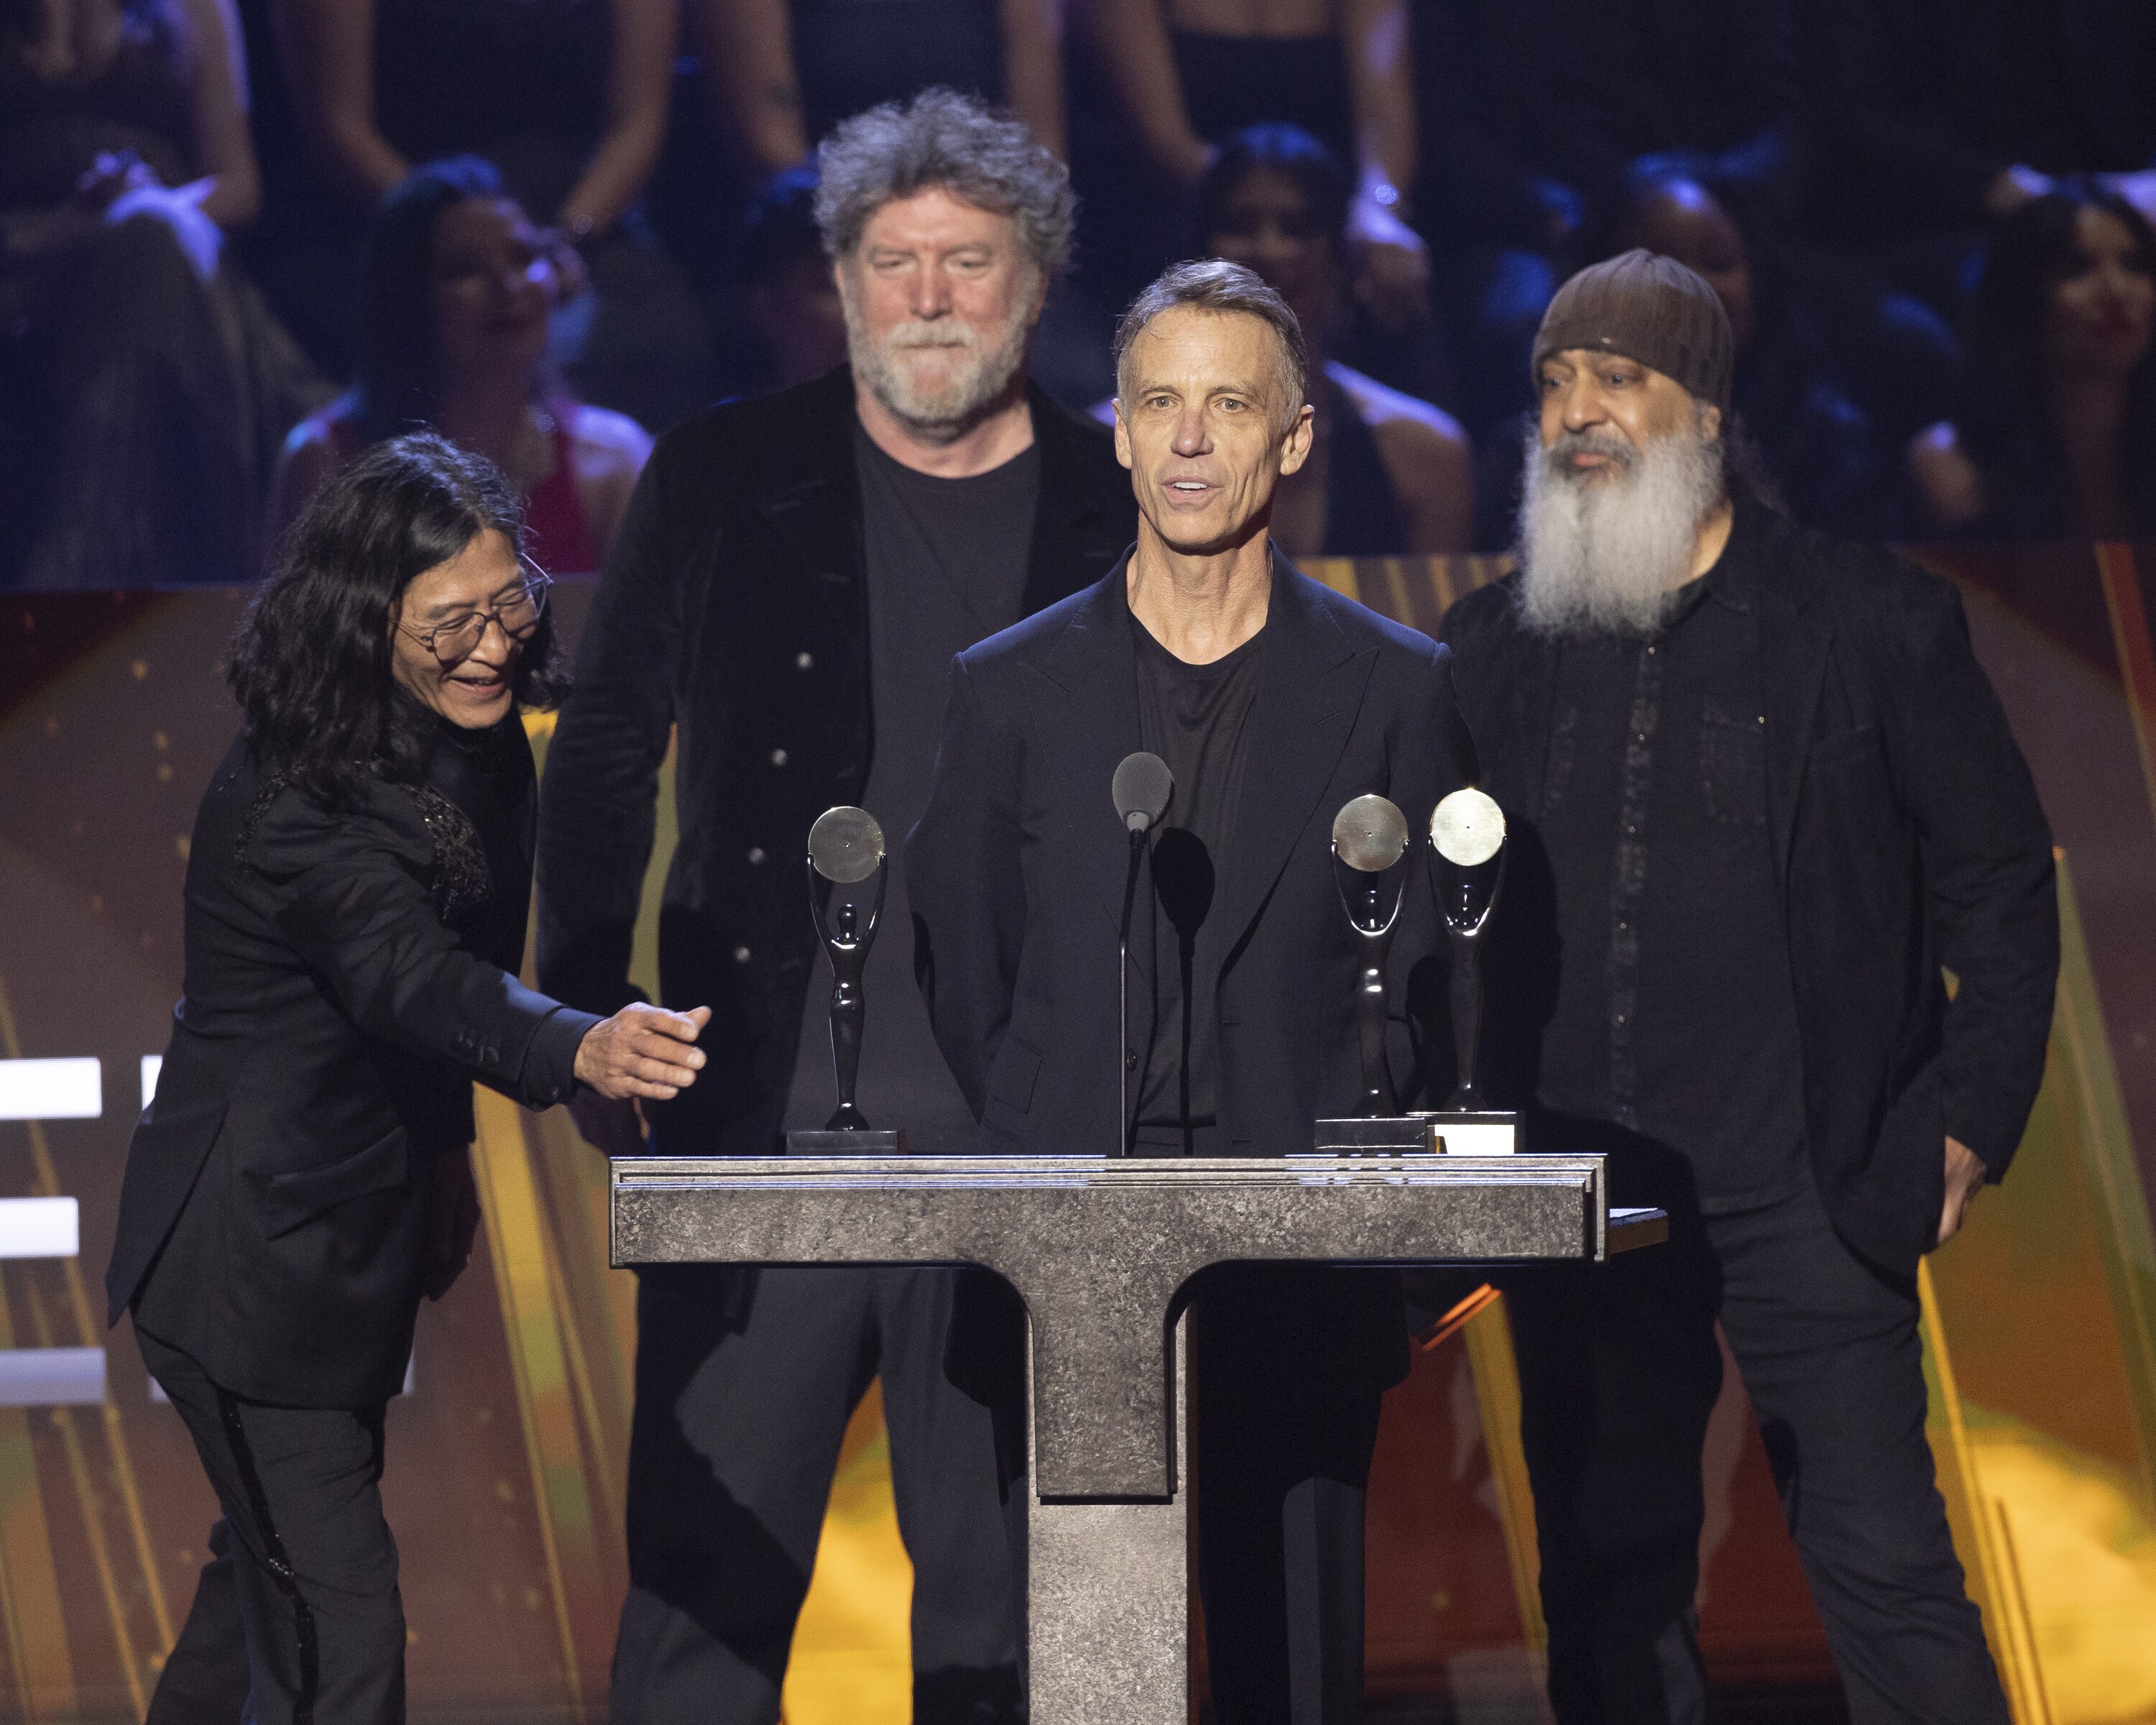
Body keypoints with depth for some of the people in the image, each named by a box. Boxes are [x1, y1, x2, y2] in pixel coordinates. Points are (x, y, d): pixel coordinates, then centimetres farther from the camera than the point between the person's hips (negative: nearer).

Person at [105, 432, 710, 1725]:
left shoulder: (474, 746, 0)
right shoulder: (292, 805, -28)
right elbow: (411, 979, -44)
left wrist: (446, 1149, 16)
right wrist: (580, 1051, -61)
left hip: (356, 1238, 9)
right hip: (255, 1257, -9)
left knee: (276, 1558, 22)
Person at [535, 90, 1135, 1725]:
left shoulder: (1127, 516, 4)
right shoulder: (723, 481, 4)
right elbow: (607, 754, 10)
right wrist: (585, 1024, 4)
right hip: (766, 1128, 0)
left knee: (1002, 1591, 8)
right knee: (707, 1584, 2)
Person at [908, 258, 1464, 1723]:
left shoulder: (1395, 687, 7)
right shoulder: (1012, 691, 9)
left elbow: (1427, 982, 9)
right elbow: (960, 977, 13)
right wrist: (1052, 1156, 7)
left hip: (1302, 1259, -1)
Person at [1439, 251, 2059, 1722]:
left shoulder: (1873, 623, 1)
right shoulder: (1493, 648, 10)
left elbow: (1999, 878, 4)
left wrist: (1971, 1118, -3)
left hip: (1807, 1195, -3)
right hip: (1578, 1200, 4)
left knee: (1888, 1574, -5)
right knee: (1608, 1588, 8)